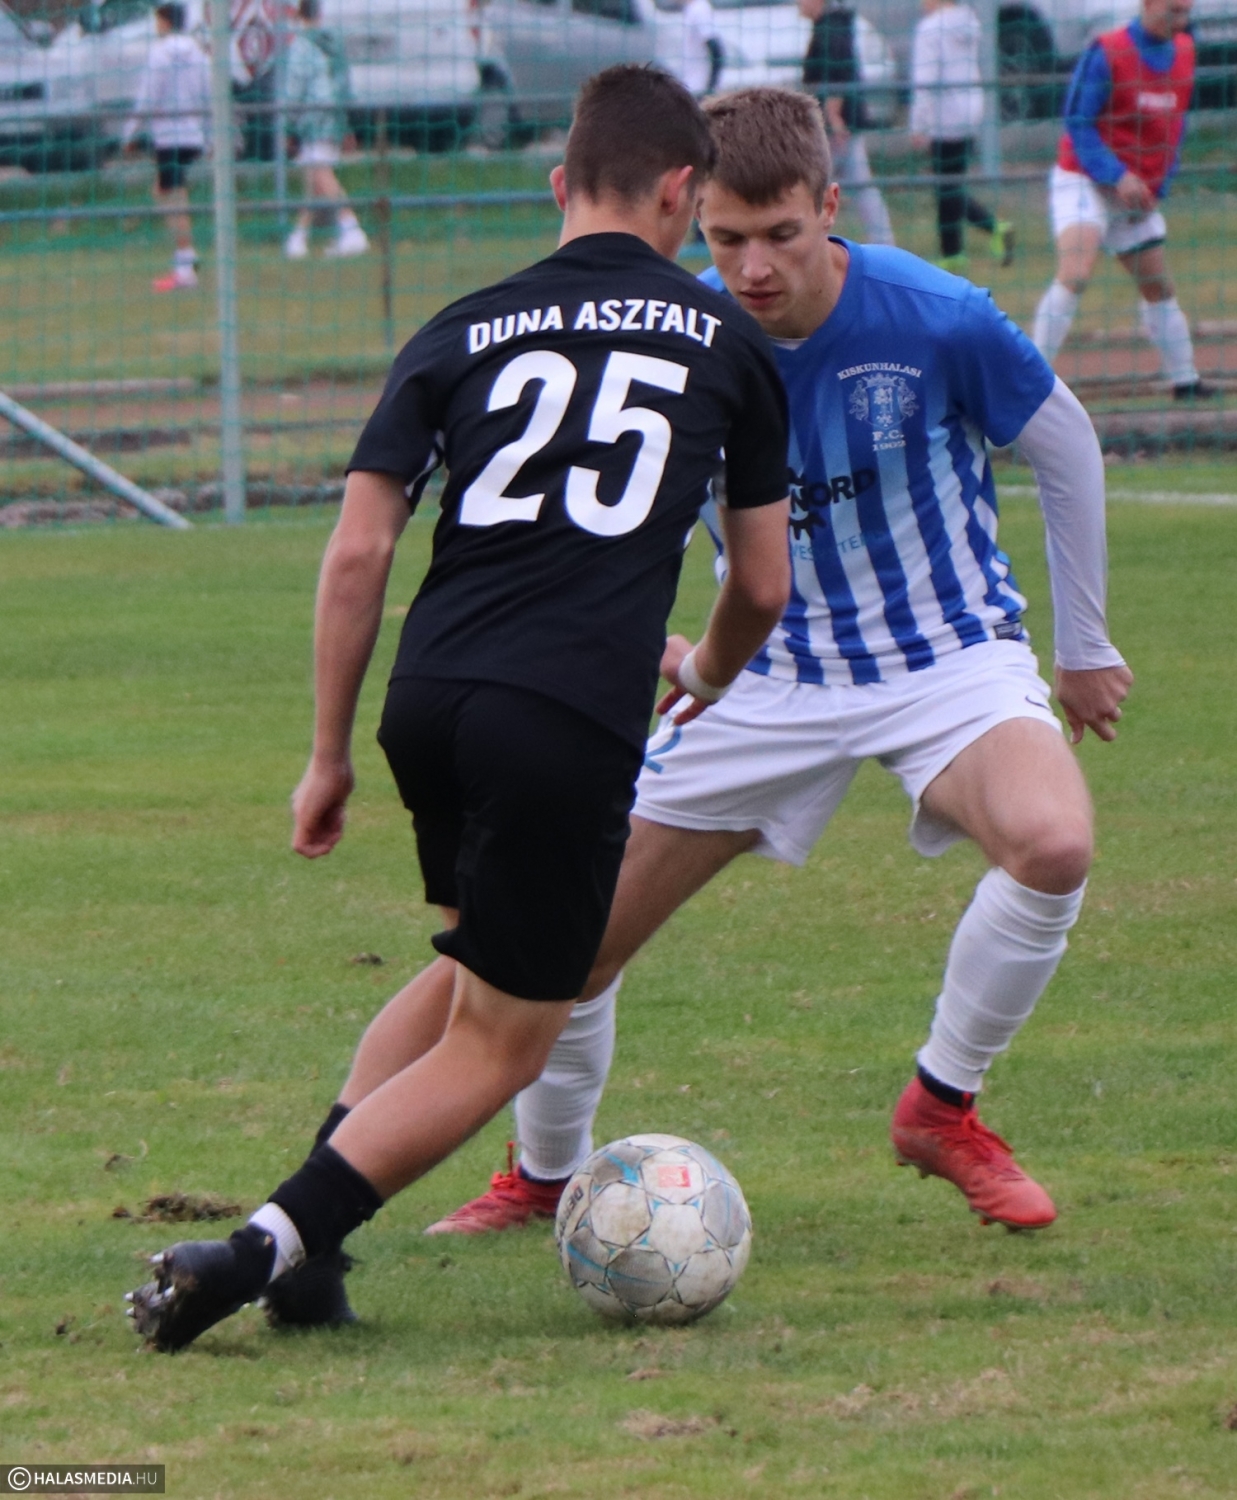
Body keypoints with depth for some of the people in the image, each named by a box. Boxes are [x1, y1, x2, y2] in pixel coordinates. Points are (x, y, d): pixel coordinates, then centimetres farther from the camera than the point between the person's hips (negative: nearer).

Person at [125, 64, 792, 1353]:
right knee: (501, 1045, 5)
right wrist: (704, 682, 40)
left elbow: (357, 552, 6)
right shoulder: (726, 341, 12)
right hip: (575, 721, -4)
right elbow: (762, 584, 19)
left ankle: (309, 1240, 15)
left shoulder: (463, 333, 14)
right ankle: (269, 1241, -12)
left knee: (487, 968, 27)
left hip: (428, 700, 4)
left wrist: (329, 755, 14)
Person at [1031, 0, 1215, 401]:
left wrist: (1158, 187, 3)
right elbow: (1077, 123, -14)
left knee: (1158, 286, 13)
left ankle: (1185, 380, 25)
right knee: (1075, 273, -24)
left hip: (1139, 191, 7)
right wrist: (1117, 176, -23)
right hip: (1084, 182, -7)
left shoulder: (1184, 53, 4)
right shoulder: (1107, 53, -16)